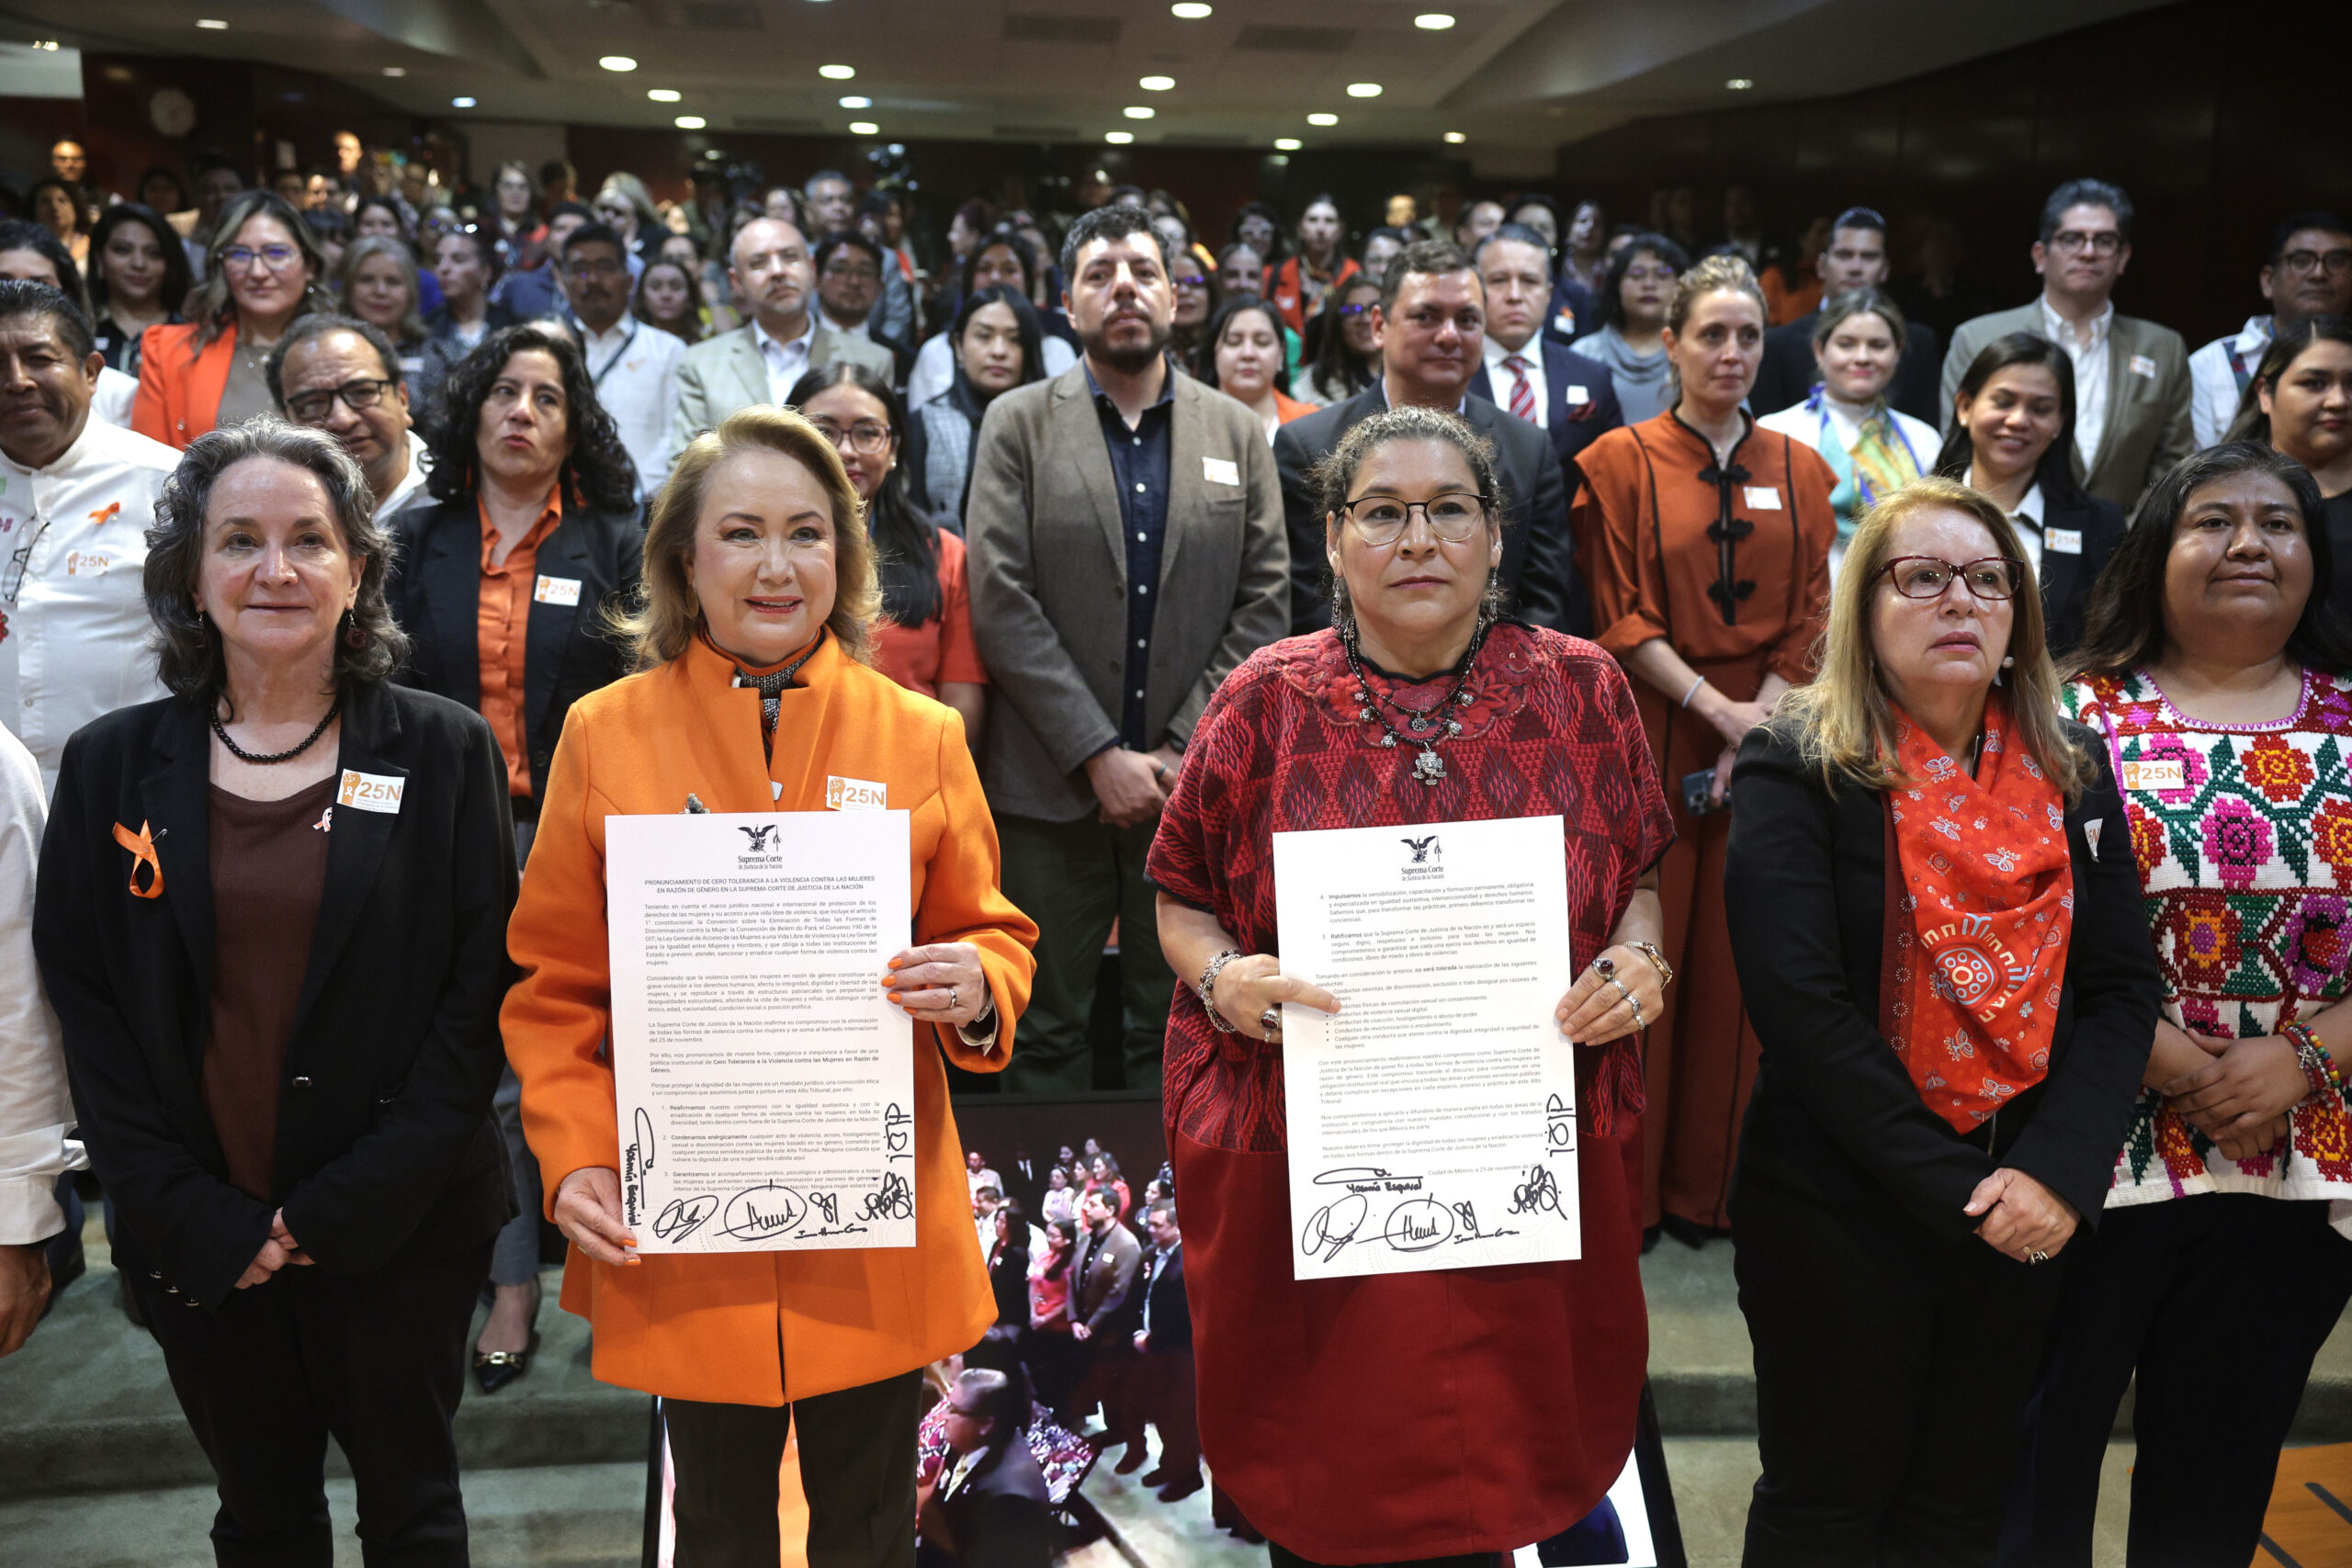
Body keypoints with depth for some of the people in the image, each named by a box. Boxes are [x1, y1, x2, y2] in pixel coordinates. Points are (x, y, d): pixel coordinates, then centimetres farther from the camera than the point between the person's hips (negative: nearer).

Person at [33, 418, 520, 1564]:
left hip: (399, 1238, -1)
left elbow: (480, 986, -6)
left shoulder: (444, 754, -4)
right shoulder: (112, 766, 1)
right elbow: (83, 1003, 1)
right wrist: (197, 1218, -8)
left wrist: (351, 1204, -12)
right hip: (199, 1242, 2)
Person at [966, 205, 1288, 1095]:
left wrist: (1183, 752, -6)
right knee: (1047, 1029, 7)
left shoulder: (1237, 432, 9)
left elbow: (1264, 600, 4)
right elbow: (1001, 603, -6)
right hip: (1051, 787, -1)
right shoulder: (1017, 425, 3)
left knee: (1175, 1028, 8)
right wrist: (1099, 755, -12)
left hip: (1194, 783, 1)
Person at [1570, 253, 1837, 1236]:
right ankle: (1629, 1185, 12)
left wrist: (1757, 730, -9)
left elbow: (1809, 623, 5)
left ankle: (1715, 1177, 17)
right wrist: (1718, 708, -15)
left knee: (1738, 959, 5)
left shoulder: (1799, 472, 10)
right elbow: (1618, 618, -5)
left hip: (1766, 738, 3)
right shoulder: (1622, 462, 1)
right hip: (1653, 732, -3)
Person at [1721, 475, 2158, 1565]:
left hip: (2028, 1218, 4)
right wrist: (1955, 1190, -19)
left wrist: (2060, 1171, -14)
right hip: (1841, 1215, -4)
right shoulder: (1797, 771, -10)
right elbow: (1801, 1005, -18)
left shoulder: (2072, 773, 5)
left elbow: (2121, 986, 1)